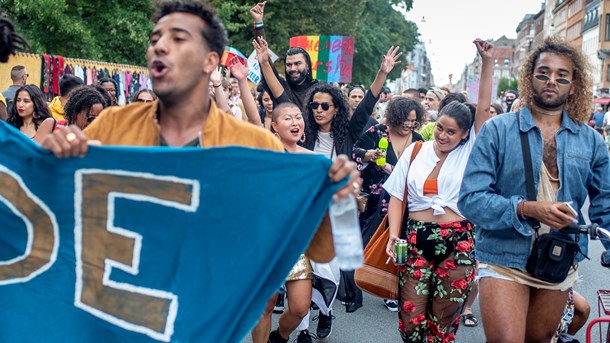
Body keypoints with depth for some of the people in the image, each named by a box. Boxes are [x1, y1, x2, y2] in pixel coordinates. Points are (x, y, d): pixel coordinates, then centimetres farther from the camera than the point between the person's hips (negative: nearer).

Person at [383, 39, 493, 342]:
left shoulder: (469, 152, 4)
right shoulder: (414, 152, 6)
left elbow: (484, 109, -5)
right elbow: (397, 197, 7)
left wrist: (488, 62, -10)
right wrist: (394, 235, -6)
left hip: (457, 242, -1)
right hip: (416, 238, 1)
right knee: (410, 316, -1)